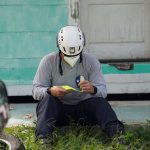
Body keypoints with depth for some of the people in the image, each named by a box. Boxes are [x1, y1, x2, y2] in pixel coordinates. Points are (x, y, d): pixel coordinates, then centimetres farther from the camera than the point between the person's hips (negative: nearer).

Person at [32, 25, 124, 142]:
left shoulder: (91, 61, -4)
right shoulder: (48, 61, -7)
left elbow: (103, 91, -10)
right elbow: (36, 91, -11)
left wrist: (93, 89, -36)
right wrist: (50, 91, -35)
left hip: (83, 107, 0)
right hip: (58, 108, 0)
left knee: (99, 101, -28)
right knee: (47, 98, -30)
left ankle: (115, 131, -47)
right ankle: (43, 135, -47)